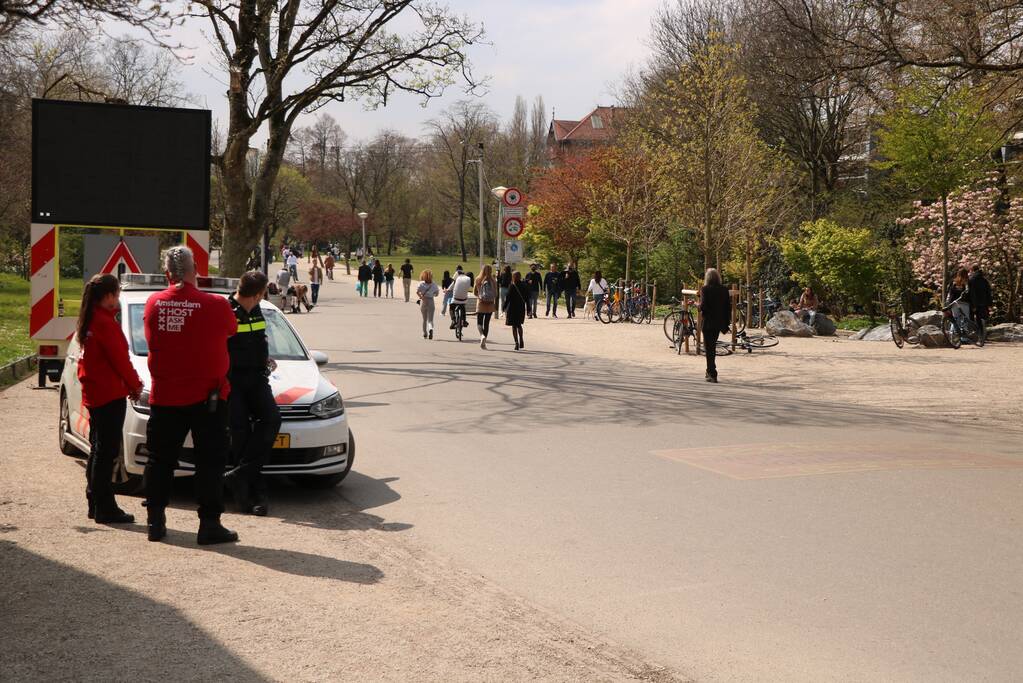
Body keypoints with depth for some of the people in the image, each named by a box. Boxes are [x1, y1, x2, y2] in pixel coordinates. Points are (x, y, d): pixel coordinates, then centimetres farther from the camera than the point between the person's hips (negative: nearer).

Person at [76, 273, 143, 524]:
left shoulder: (88, 322, 12)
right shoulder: (106, 323, -17)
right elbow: (120, 360, -16)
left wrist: (131, 383, 11)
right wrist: (135, 385, 0)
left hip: (94, 394, 10)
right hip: (110, 395, -10)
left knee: (98, 450, 16)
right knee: (106, 452, -6)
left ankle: (95, 504, 22)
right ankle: (105, 508, -3)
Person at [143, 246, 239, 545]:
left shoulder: (154, 304, -3)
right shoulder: (216, 306, -14)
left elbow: (153, 341, 11)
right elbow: (232, 329, 5)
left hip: (164, 396, 3)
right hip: (207, 396, -3)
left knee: (160, 460, 13)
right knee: (210, 462, 4)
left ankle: (155, 521, 18)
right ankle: (209, 524, 4)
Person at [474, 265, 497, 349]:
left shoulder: (478, 280, -4)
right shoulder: (493, 281, -5)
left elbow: (474, 292, 2)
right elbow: (496, 294, -4)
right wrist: (496, 305, 8)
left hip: (480, 303, -1)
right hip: (490, 304, 1)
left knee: (479, 322, 7)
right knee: (486, 323, 10)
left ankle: (482, 335, -23)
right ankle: (483, 342, 12)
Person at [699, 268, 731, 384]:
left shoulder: (705, 289, -12)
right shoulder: (724, 290, 3)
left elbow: (703, 306, -19)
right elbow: (728, 307, 5)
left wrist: (698, 306, 4)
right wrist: (726, 324, 11)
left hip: (708, 322, -5)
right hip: (719, 322, 5)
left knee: (709, 348, 0)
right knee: (712, 346, 20)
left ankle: (712, 374, -4)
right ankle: (710, 372, 26)